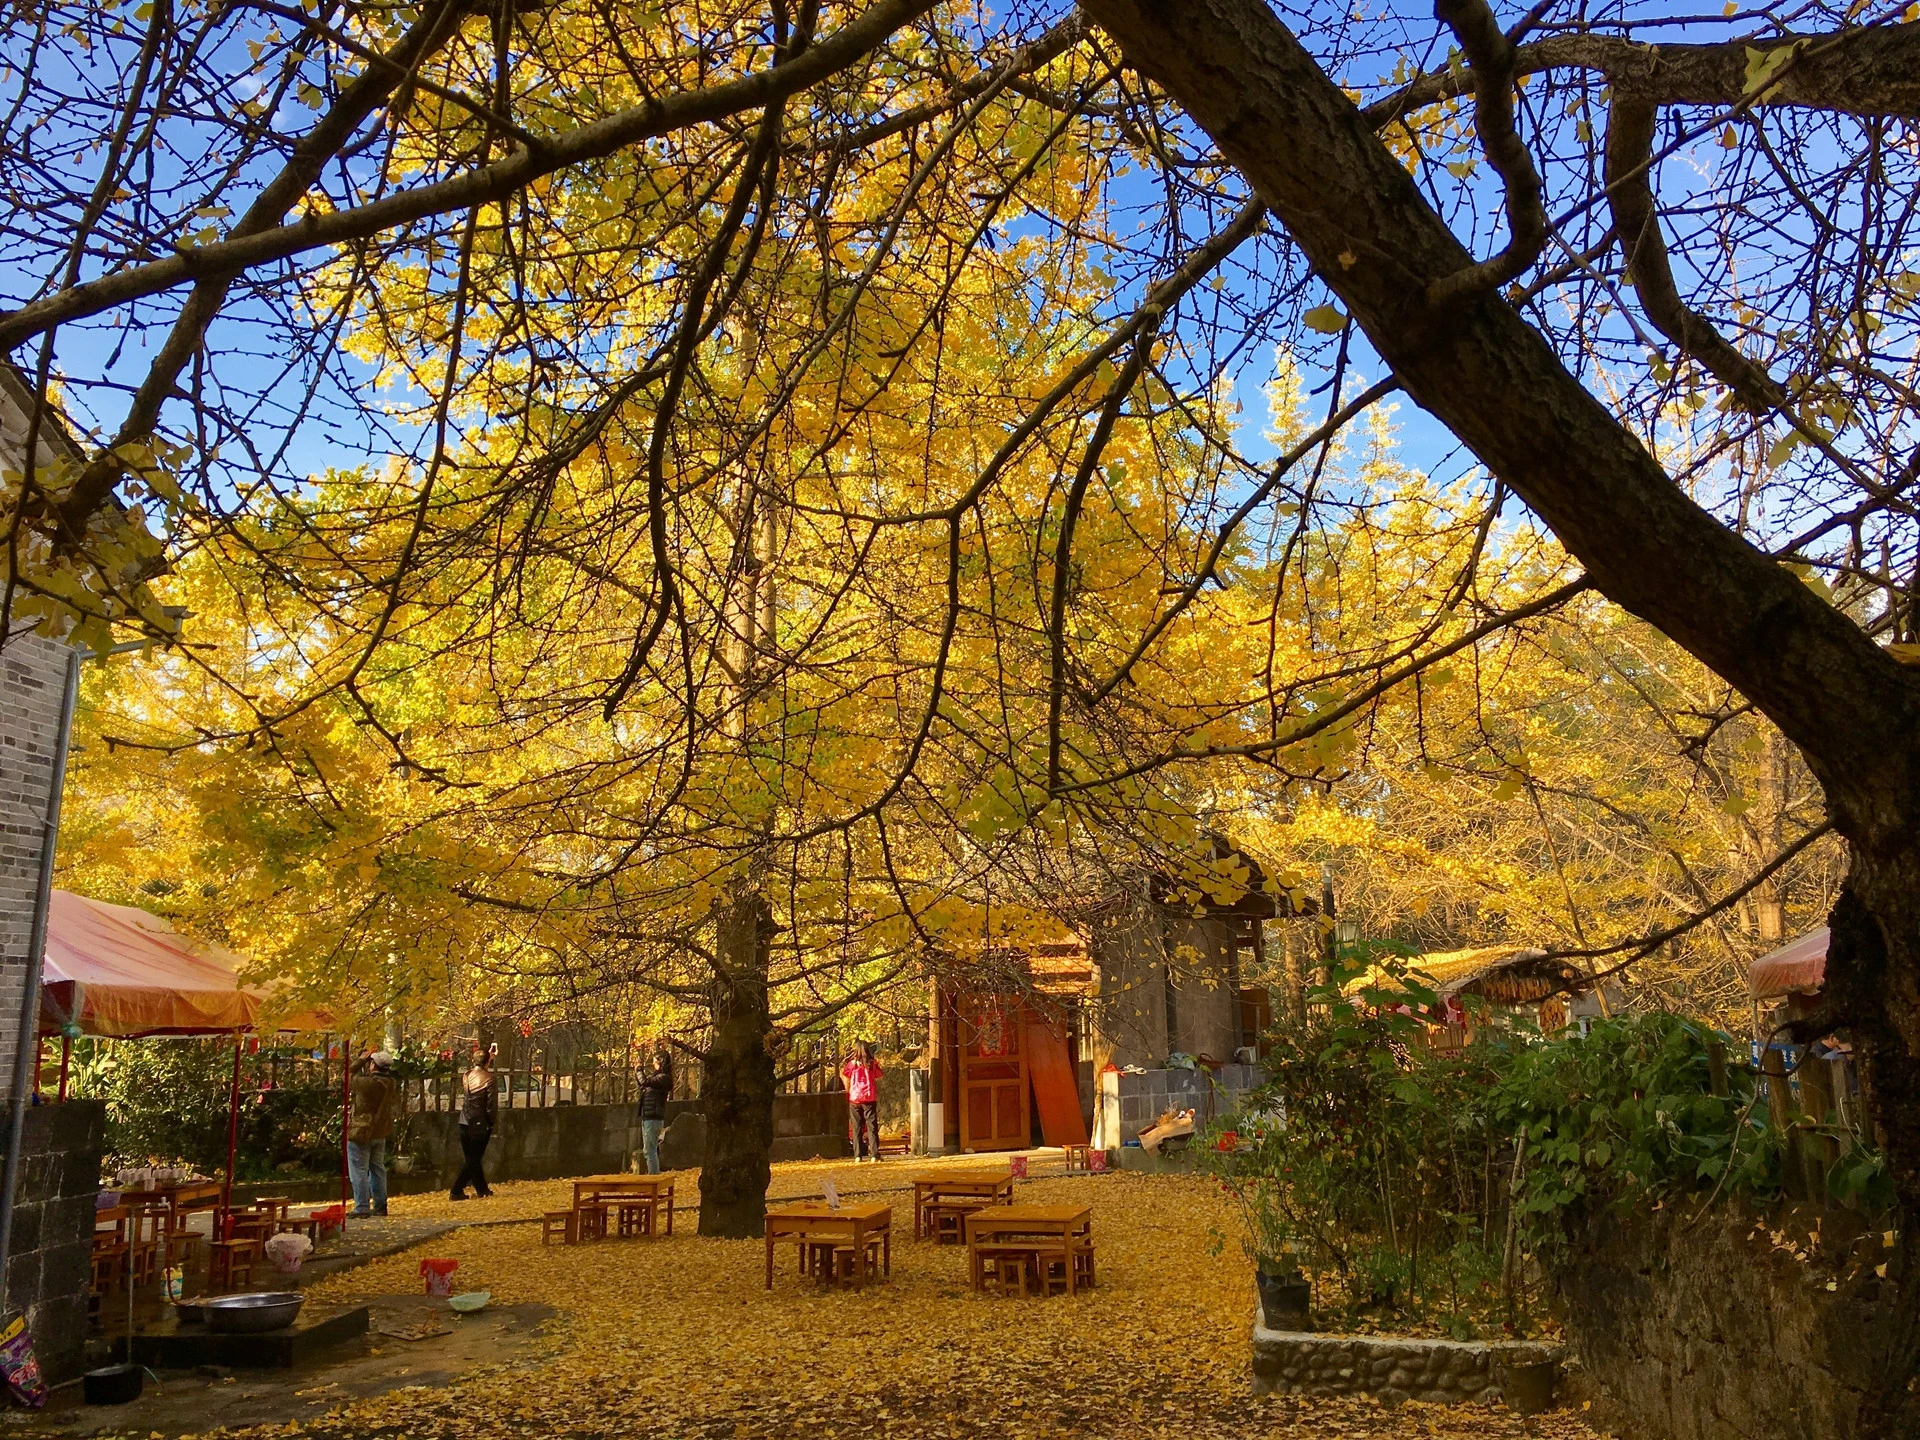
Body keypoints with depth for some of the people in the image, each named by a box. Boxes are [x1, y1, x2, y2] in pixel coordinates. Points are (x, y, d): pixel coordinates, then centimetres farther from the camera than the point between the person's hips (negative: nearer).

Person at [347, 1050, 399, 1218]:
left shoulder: (366, 1083, -25)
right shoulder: (391, 1085, -4)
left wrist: (362, 1060, -2)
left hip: (361, 1133, -7)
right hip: (381, 1133, 7)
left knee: (359, 1170, 1)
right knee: (377, 1169, 18)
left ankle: (361, 1209, 2)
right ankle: (380, 1206, 24)